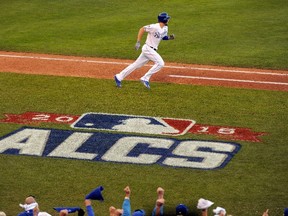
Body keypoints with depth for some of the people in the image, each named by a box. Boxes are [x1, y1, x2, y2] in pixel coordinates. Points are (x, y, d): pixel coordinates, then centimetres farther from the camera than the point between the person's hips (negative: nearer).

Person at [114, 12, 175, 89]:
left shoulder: (165, 28, 7)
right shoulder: (154, 27, -20)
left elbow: (163, 37, 22)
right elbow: (142, 29, -17)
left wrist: (169, 37, 1)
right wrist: (138, 42, -21)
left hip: (152, 50, 9)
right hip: (148, 48, -9)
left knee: (136, 65, 11)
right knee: (160, 63, -16)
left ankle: (119, 77, 17)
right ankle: (145, 78, -10)